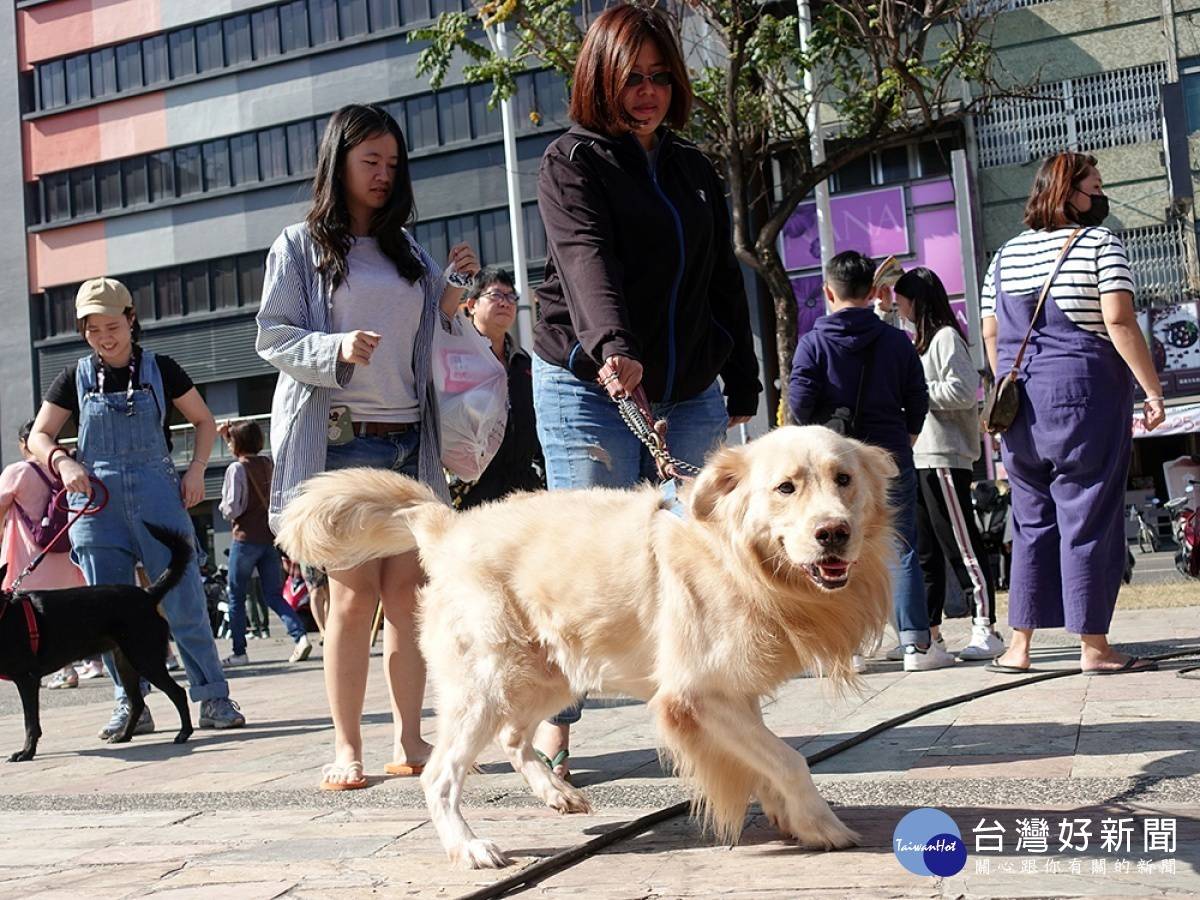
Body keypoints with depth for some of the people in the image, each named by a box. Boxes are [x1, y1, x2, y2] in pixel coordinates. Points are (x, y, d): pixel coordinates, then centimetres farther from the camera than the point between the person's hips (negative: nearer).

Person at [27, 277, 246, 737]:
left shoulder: (160, 369, 5)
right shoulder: (75, 378, 7)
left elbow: (204, 421, 14)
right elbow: (39, 436, 11)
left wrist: (197, 468, -2)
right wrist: (63, 462, -10)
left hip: (157, 494, -1)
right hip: (96, 499, 2)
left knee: (184, 599, -7)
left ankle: (213, 698, -2)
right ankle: (131, 704, 10)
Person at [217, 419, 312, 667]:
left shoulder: (236, 468, -10)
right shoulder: (267, 463, 9)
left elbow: (232, 509, -15)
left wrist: (223, 507, 6)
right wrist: (228, 434, 31)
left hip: (246, 539, -6)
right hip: (271, 537, 6)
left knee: (236, 597, 7)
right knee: (274, 595, 6)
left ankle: (239, 652, 9)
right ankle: (300, 636, -15)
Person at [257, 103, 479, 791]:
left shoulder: (410, 252, 19)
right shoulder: (301, 246, 6)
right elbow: (273, 336, 0)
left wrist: (455, 296, 6)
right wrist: (337, 350, -18)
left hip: (410, 440, 4)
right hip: (338, 441, -4)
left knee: (408, 593, 0)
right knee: (356, 594, -7)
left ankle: (411, 741, 8)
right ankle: (347, 748, 3)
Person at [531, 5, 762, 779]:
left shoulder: (696, 170, 16)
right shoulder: (573, 163, -2)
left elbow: (725, 280, 18)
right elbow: (587, 258, -20)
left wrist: (743, 386, 13)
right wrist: (613, 347, -38)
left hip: (689, 396, 5)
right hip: (589, 390, -5)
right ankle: (553, 726, 7)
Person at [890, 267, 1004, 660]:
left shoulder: (946, 337, -6)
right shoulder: (921, 342, 22)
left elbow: (965, 391, -17)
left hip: (944, 458, -10)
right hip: (917, 459, 10)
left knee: (961, 545, -10)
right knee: (924, 550, 10)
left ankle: (985, 629, -8)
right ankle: (929, 631, 15)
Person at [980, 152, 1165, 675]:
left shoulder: (1006, 255, 13)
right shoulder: (1100, 243, -4)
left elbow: (991, 336, 14)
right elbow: (1119, 322, -13)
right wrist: (1153, 390, -9)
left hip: (1021, 403, 6)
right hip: (1085, 395, -5)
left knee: (1031, 524, 11)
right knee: (1088, 521, 0)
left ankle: (1018, 647, 11)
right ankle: (1093, 647, 5)